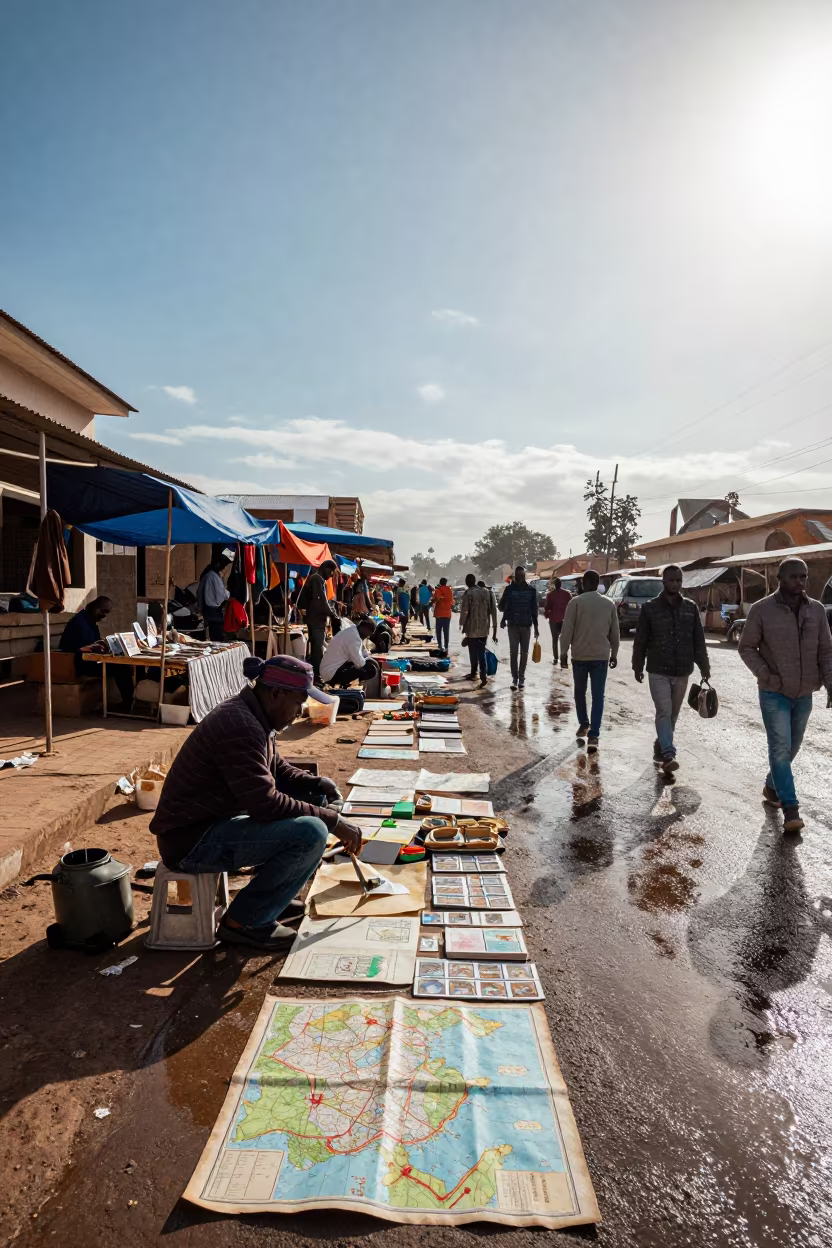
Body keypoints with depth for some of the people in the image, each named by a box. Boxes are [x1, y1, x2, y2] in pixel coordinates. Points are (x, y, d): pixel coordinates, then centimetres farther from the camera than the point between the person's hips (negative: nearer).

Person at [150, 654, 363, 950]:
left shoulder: (253, 716, 7)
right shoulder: (239, 726, -25)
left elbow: (277, 771, 18)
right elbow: (265, 804, -29)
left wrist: (316, 784, -1)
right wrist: (332, 820, -21)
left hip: (214, 821, 10)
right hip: (191, 840, -10)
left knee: (313, 799, 12)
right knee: (311, 832, -24)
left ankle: (270, 897, 19)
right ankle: (244, 920, -5)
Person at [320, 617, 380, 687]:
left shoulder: (351, 631, 9)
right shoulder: (354, 636, -21)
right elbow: (360, 663, -19)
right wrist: (368, 660, -1)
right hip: (333, 674, -10)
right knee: (371, 670, -14)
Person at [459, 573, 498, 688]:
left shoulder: (468, 593, -9)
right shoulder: (487, 592, 7)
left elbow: (464, 611, -14)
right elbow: (493, 610, 6)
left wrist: (462, 624, -1)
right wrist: (494, 626, 10)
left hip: (472, 628, -5)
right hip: (484, 628, 5)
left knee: (473, 652, 6)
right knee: (481, 652, 11)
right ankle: (483, 675, 9)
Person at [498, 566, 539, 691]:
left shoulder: (531, 590, 2)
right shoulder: (509, 588, -1)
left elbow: (534, 609, 4)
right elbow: (502, 606, 1)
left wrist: (535, 626, 3)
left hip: (526, 625, 1)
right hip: (513, 625, -1)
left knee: (524, 653, 7)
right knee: (513, 653, -1)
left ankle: (521, 677, 15)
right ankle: (515, 678, 3)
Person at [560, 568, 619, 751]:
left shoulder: (576, 602, -6)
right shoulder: (609, 604, 4)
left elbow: (567, 630, -8)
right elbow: (614, 633, 10)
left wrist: (563, 652, 0)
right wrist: (614, 654, 20)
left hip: (579, 656, -1)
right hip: (601, 656, 2)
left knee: (580, 692, 19)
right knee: (598, 696, 1)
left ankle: (583, 724, 27)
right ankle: (593, 735, -6)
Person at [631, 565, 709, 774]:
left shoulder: (691, 607, 4)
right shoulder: (650, 608, -4)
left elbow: (699, 641, 7)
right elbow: (640, 641, 1)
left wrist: (704, 667, 4)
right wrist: (638, 667, 3)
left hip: (682, 672, 3)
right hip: (658, 671, -3)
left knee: (673, 714, 12)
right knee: (664, 712, -11)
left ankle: (660, 748, 29)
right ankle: (668, 755, -13)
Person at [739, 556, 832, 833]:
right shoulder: (761, 609, -10)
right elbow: (746, 647, -4)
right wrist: (764, 674, -17)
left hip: (804, 694, 4)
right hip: (774, 693, -4)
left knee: (792, 747, 16)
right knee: (780, 748, -8)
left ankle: (772, 786, 38)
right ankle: (791, 809, -3)